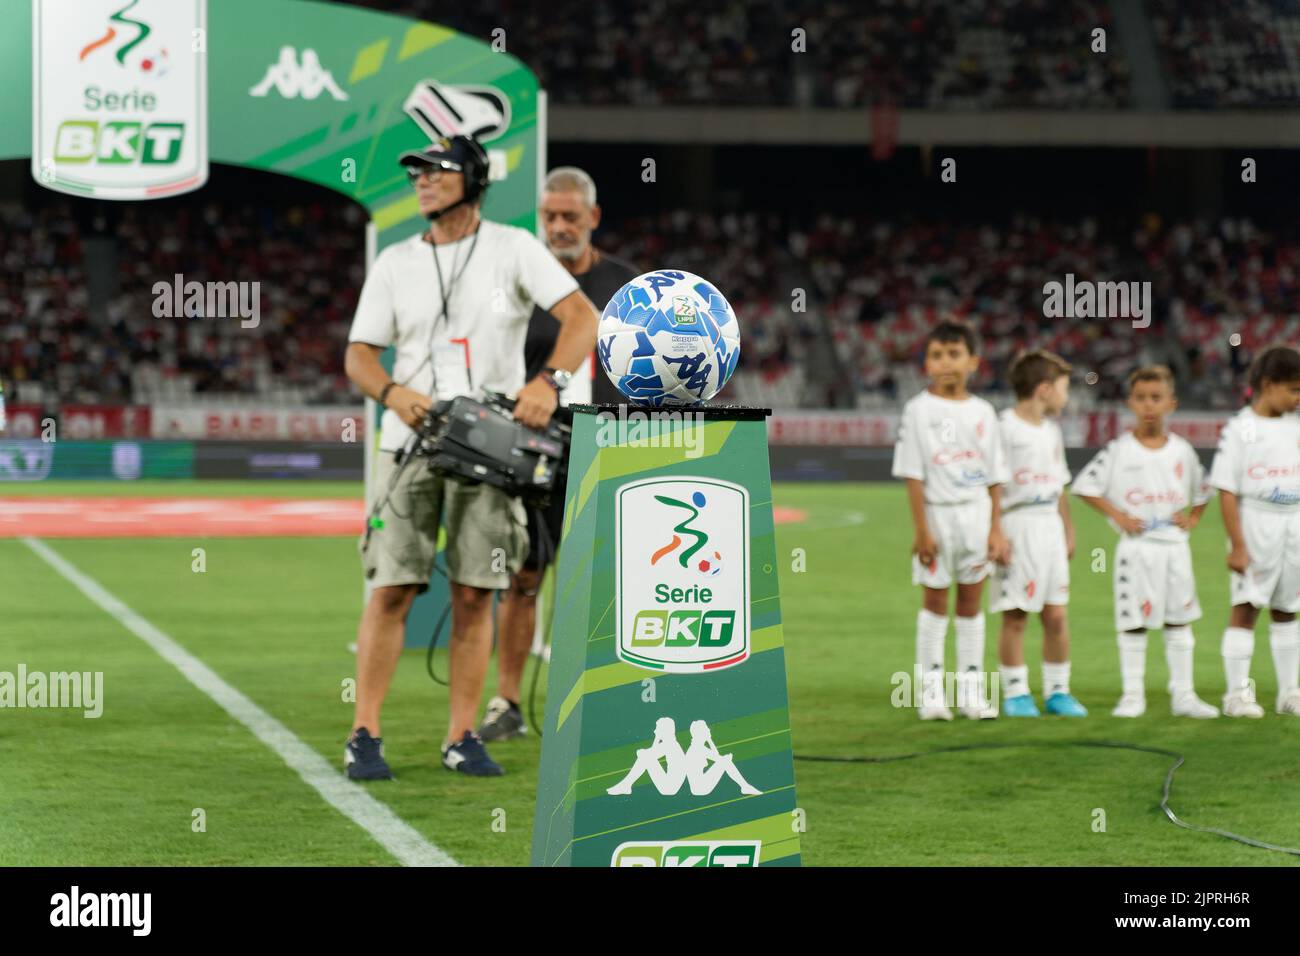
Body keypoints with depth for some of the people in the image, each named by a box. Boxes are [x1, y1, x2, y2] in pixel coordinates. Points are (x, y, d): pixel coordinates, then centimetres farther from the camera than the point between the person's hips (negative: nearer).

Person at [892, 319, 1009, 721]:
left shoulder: (982, 412, 7)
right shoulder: (919, 411, -4)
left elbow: (994, 477, 8)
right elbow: (913, 475, -8)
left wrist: (996, 529, 2)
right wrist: (922, 529, -13)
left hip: (975, 513, 3)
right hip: (937, 512, -3)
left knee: (971, 601, 7)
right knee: (935, 600, 1)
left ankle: (971, 690, 12)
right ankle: (931, 691, 7)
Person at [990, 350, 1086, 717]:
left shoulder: (1051, 430, 16)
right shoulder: (1005, 428, -9)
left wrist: (1069, 531, 19)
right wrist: (997, 534, -19)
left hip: (1049, 526, 7)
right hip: (1017, 523, -7)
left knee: (1056, 614, 5)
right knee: (1014, 616, -2)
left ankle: (1057, 690, 13)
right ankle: (1015, 693, 4)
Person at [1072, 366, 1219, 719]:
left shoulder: (1182, 450, 6)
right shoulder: (1119, 450, -5)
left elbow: (1201, 488, 20)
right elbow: (1085, 484, -5)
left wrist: (1192, 518, 4)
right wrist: (1116, 515, -10)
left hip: (1174, 544, 4)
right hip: (1136, 546, -3)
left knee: (1179, 620, 7)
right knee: (1132, 622, -1)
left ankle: (1183, 695, 12)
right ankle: (1132, 695, 6)